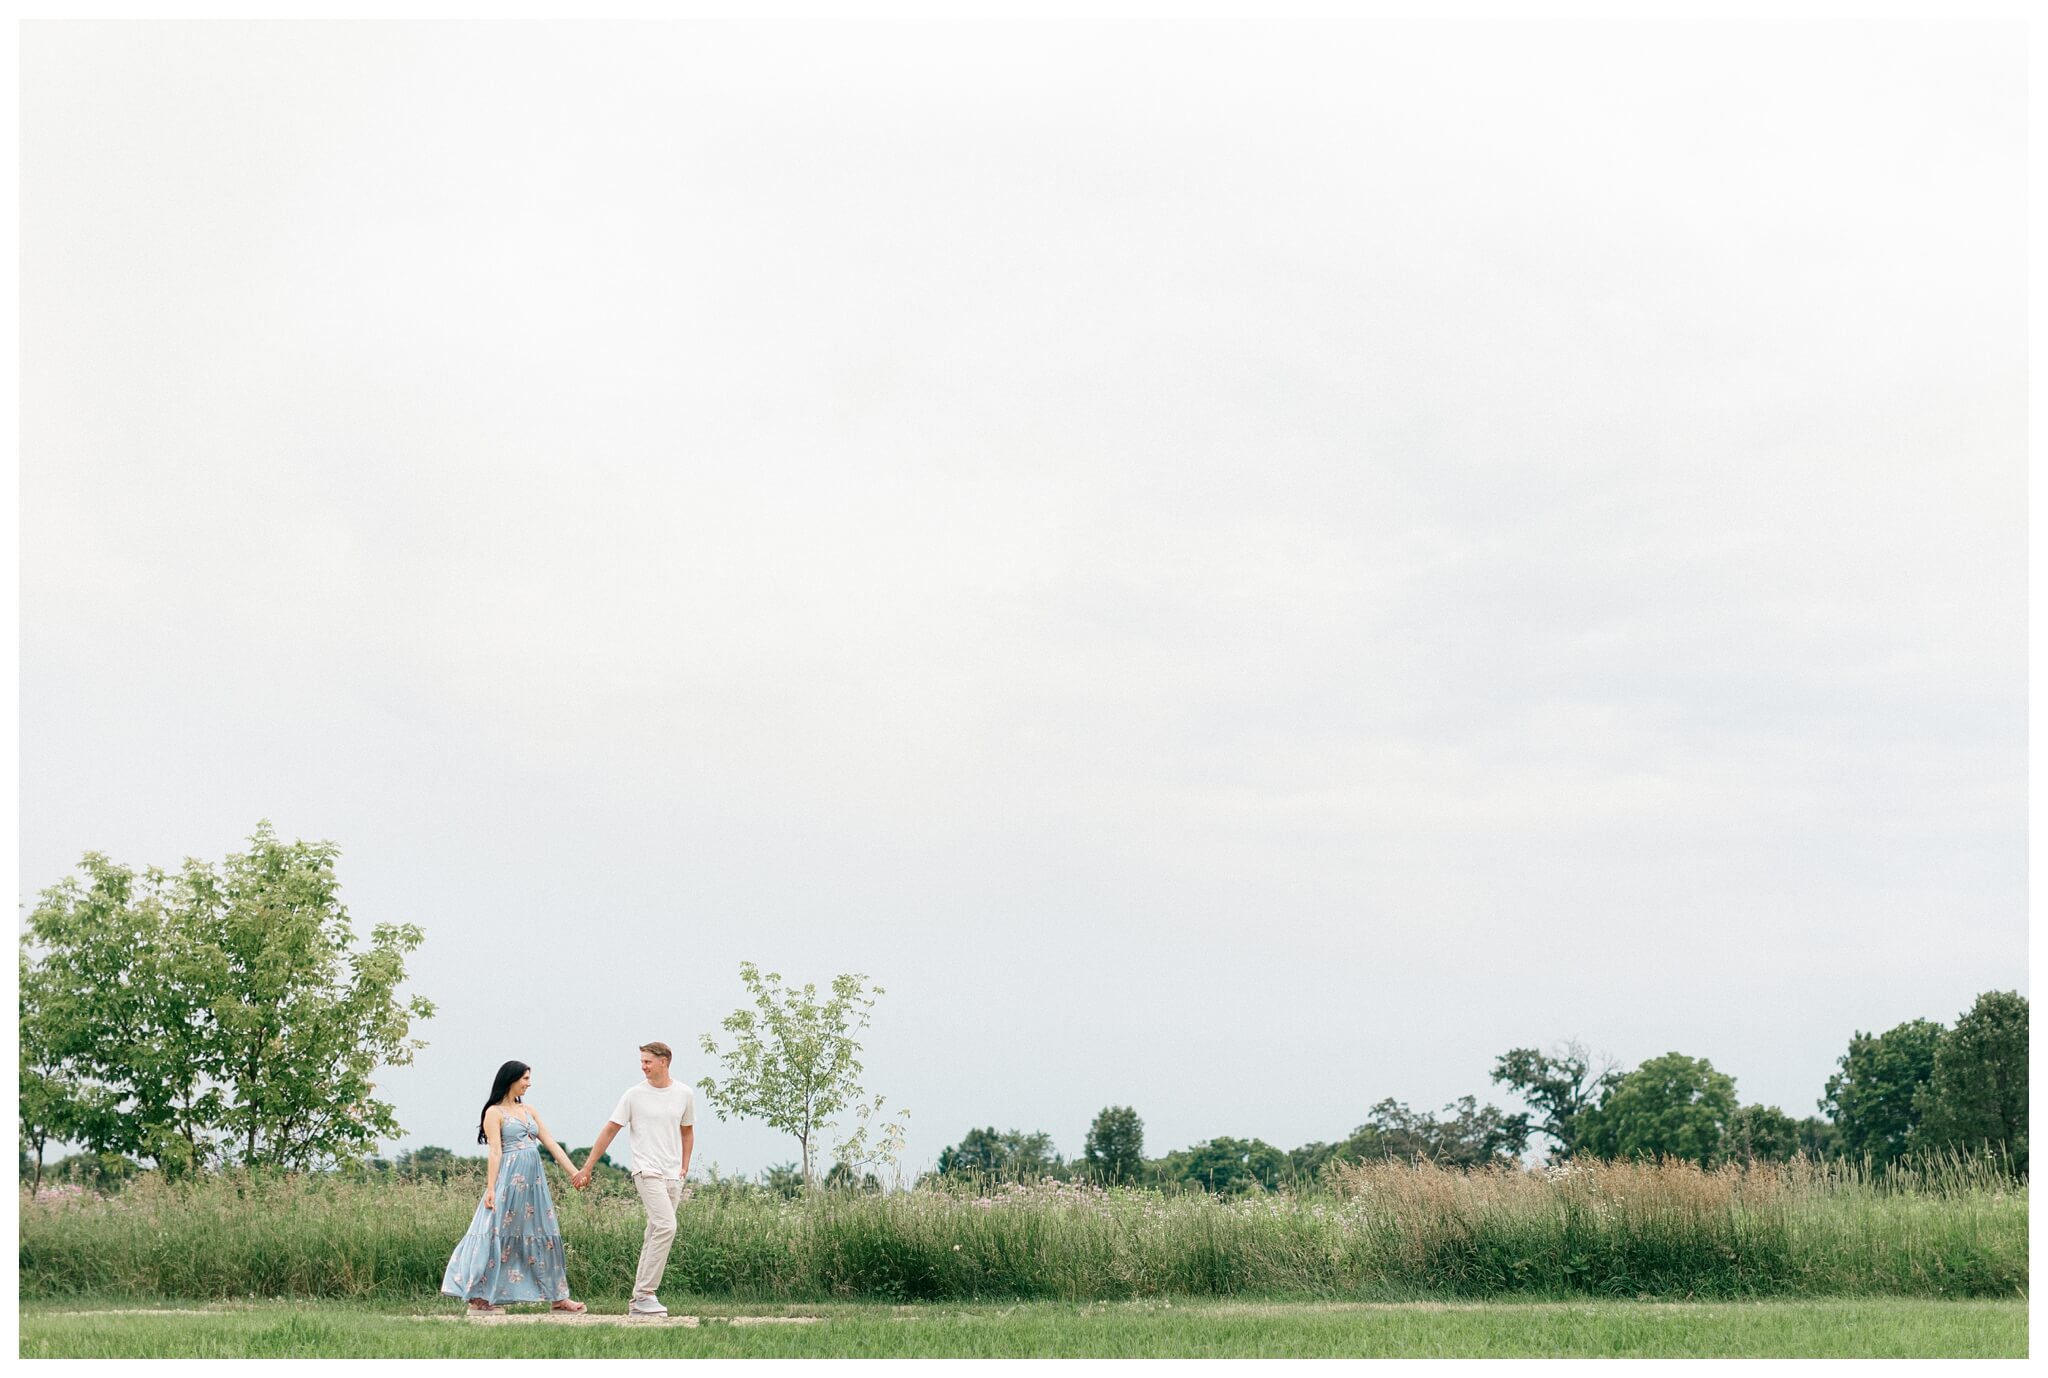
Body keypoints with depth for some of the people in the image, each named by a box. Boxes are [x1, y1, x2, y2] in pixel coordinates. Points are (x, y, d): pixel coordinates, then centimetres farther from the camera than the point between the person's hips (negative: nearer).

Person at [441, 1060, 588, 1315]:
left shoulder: (530, 1111, 17)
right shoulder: (495, 1112, -1)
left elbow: (551, 1144, 14)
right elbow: (495, 1151, -10)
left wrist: (574, 1172, 9)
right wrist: (490, 1189, -16)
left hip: (534, 1179, 7)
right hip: (509, 1178, -7)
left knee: (544, 1235, 8)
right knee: (497, 1234, -7)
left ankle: (558, 1297, 13)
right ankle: (478, 1298, -3)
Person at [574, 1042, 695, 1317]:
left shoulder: (684, 1095, 9)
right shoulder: (634, 1095, -1)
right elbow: (609, 1130, 3)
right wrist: (586, 1168, 2)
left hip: (673, 1176, 5)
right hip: (647, 1172, -5)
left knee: (655, 1235, 6)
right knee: (666, 1227, -20)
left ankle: (640, 1300, 10)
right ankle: (645, 1294, -16)